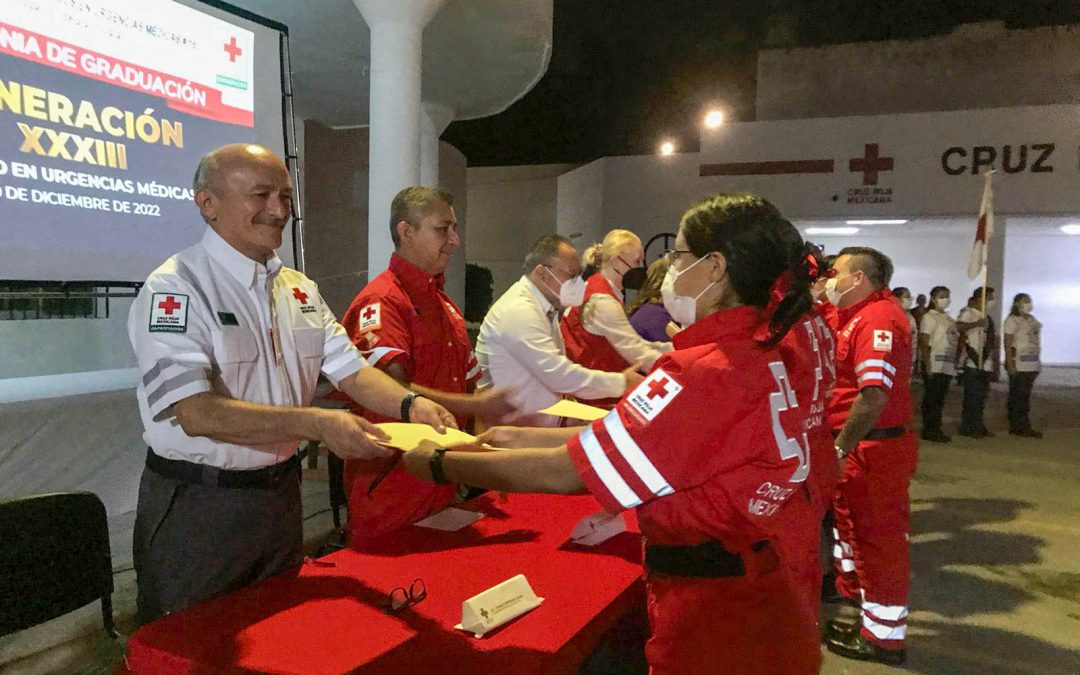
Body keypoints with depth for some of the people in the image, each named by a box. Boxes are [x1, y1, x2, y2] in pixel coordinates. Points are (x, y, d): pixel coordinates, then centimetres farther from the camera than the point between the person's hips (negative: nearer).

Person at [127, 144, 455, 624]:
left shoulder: (300, 291, 6)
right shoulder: (174, 289, -16)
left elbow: (350, 369, 3)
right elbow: (196, 413, -25)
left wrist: (410, 404, -16)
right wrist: (316, 424, -32)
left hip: (281, 493, 6)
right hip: (196, 508, -6)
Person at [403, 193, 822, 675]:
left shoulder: (705, 373, -26)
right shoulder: (759, 357, 3)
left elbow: (562, 474, -22)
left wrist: (439, 464, -10)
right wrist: (524, 438, 9)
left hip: (714, 630, -8)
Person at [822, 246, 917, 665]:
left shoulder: (877, 317, -18)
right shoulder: (859, 316, 15)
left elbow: (874, 394, -27)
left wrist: (841, 447, -22)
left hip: (873, 447, -10)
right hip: (861, 445, 10)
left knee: (877, 536, 1)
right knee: (857, 528, 19)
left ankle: (882, 636, 14)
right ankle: (857, 598, 34)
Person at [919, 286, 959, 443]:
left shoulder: (949, 319, 18)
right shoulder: (929, 317, -5)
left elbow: (955, 340, 17)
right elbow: (924, 344, -11)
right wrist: (927, 365, -18)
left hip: (948, 366, 7)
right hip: (934, 365, -7)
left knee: (940, 399, 10)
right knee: (931, 398, -4)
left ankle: (936, 429, 15)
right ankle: (929, 430, 2)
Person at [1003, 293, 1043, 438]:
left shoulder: (1032, 319, 17)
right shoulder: (1012, 320, -6)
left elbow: (1036, 341, 19)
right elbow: (1008, 343, -11)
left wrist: (1037, 360, 14)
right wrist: (1010, 364, -17)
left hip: (1032, 364, 7)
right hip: (1018, 364, -7)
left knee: (1025, 396, 10)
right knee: (1017, 396, -3)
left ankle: (1024, 427, 14)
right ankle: (1016, 427, 2)